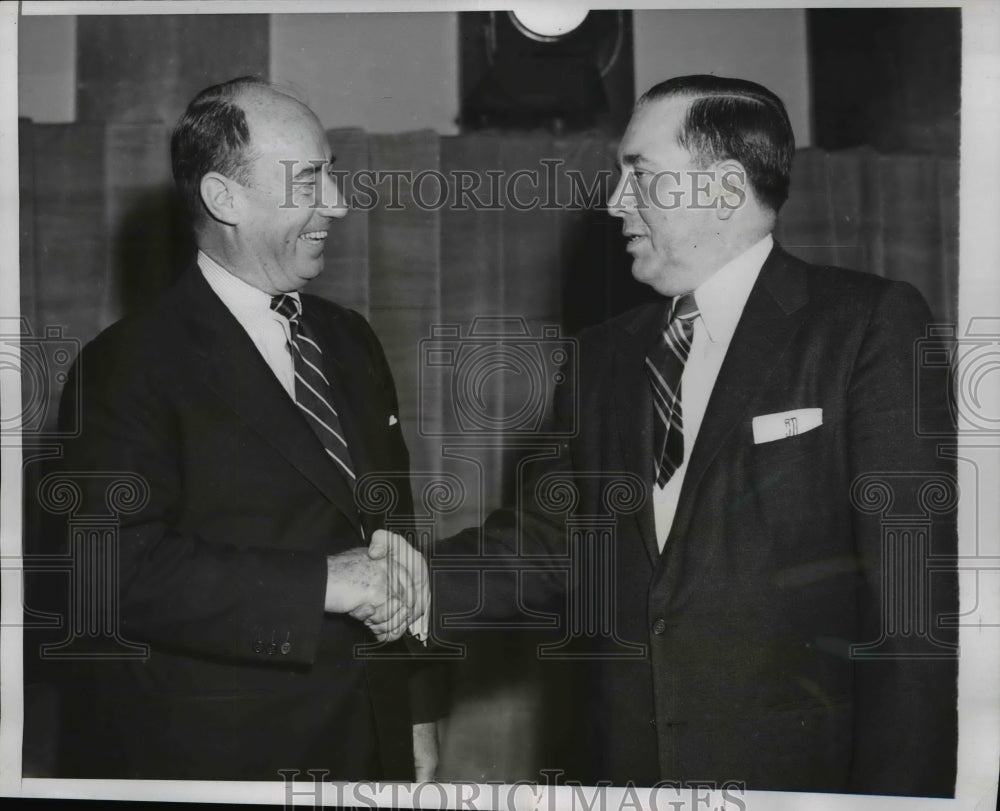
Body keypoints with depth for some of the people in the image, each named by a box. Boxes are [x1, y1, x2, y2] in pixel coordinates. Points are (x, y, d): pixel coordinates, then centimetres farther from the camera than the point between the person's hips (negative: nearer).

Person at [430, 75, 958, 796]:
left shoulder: (872, 324, -7)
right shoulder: (606, 355, 11)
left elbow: (912, 587, -11)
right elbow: (547, 540, 5)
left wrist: (896, 785, -15)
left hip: (792, 764, -5)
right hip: (616, 762, 5)